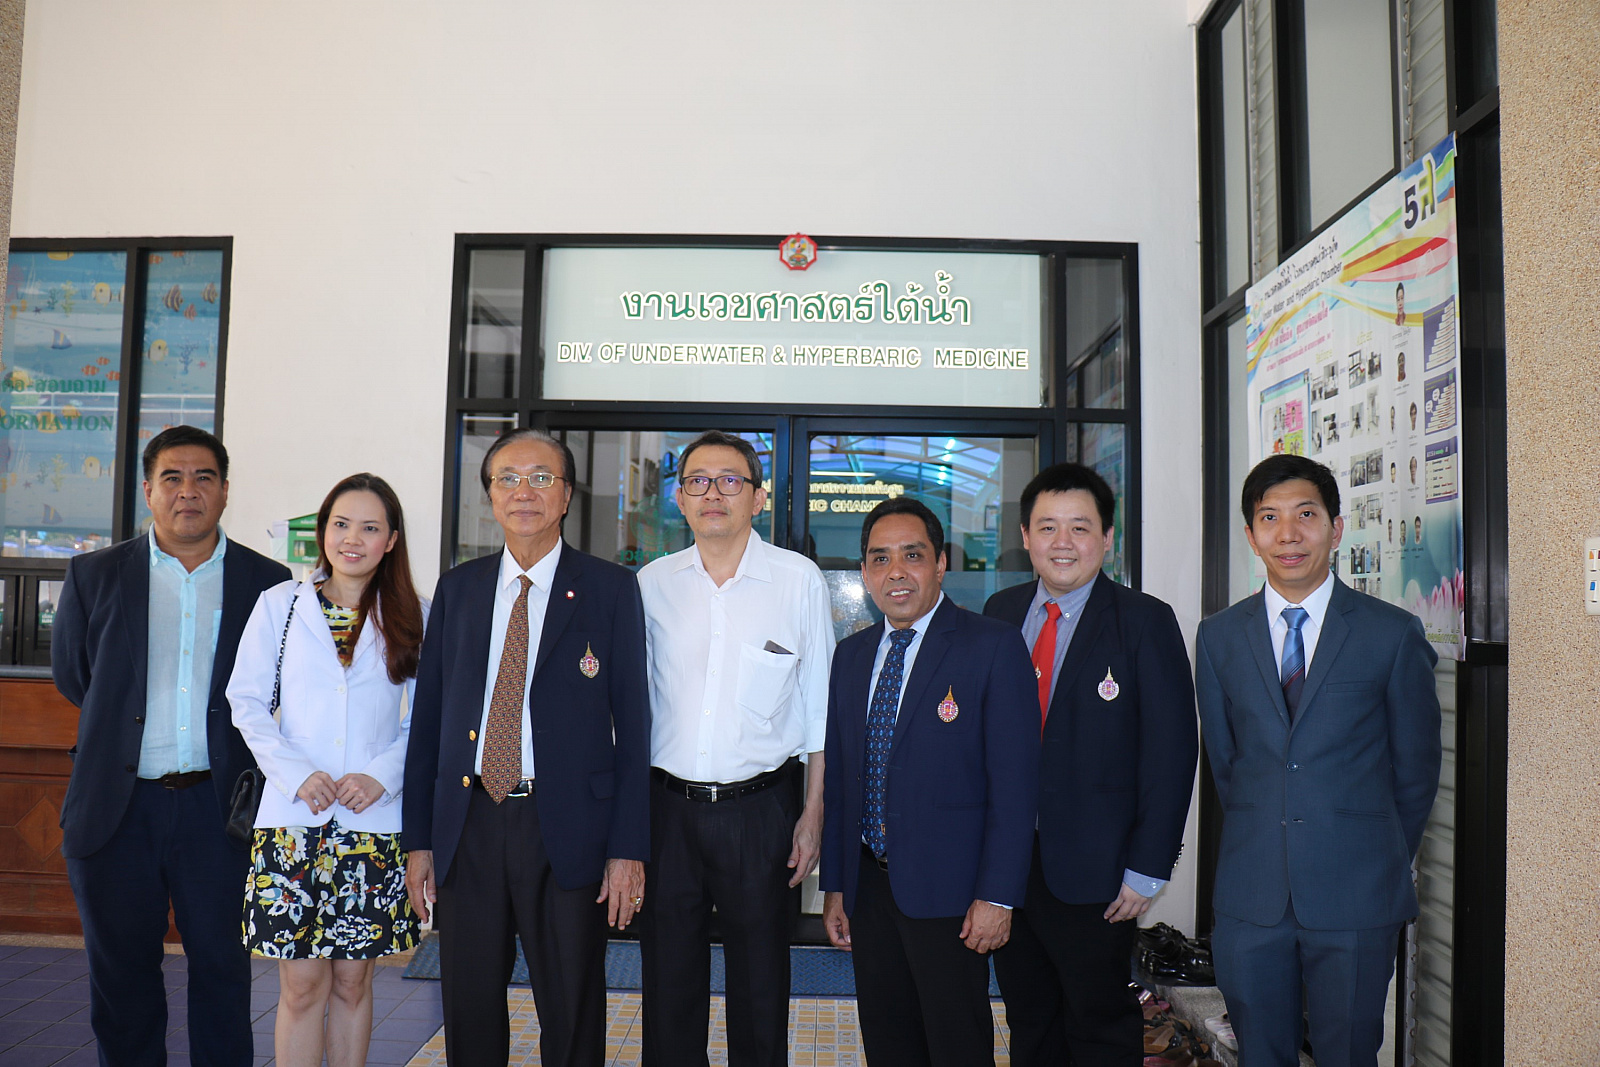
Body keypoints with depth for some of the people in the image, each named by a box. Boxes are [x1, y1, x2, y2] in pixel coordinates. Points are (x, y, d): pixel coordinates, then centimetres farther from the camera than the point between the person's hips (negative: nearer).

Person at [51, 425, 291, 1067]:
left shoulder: (269, 583, 1)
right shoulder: (95, 575, 5)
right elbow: (71, 675, 11)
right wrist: (127, 722, 8)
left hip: (217, 804, -1)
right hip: (118, 808, 1)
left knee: (221, 966, 7)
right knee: (121, 972, 12)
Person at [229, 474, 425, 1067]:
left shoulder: (412, 618, 5)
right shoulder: (279, 605, 6)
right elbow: (247, 702, 3)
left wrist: (383, 774, -12)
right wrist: (296, 773, -10)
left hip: (374, 822, 0)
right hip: (293, 817, 0)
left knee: (353, 981, 10)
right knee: (302, 985, 2)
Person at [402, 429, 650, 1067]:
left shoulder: (611, 589, -2)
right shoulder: (458, 588, 9)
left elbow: (632, 721, -4)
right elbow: (428, 714, 10)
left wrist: (628, 849, -8)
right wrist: (417, 839, 6)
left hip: (567, 827, -3)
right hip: (468, 824, 3)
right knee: (469, 1012, 14)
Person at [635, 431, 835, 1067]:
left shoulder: (799, 581, -2)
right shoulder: (652, 583, 4)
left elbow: (819, 703, 1)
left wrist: (813, 813, -2)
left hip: (761, 806, -2)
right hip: (666, 805, 2)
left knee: (761, 983, 10)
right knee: (668, 979, 12)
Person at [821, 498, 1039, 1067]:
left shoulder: (993, 646, -9)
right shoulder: (851, 655, 10)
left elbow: (1014, 782, -12)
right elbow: (838, 776, 12)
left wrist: (997, 895, -15)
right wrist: (834, 886, 11)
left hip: (947, 893, -5)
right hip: (868, 887, 6)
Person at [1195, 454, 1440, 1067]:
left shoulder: (1394, 634, -2)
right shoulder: (1219, 637, 5)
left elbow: (1416, 768, 5)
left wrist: (1380, 861, 9)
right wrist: (1259, 844, 10)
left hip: (1356, 900, -2)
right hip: (1250, 897, 2)